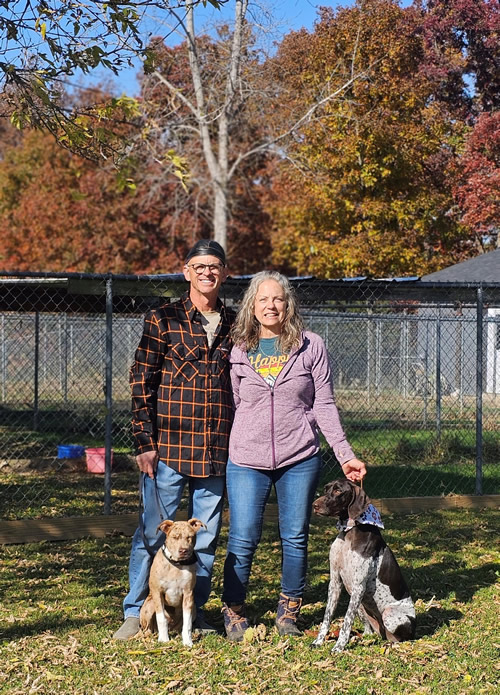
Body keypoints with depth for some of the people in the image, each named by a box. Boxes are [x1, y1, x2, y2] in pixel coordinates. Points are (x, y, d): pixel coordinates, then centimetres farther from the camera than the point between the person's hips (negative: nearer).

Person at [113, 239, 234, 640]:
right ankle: (136, 613, 11)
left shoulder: (234, 325, 10)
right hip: (169, 445, -3)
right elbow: (141, 382, -2)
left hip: (217, 450, 3)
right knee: (153, 531, 1)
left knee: (206, 536, 8)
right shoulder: (163, 320, 0)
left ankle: (194, 613, 20)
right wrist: (145, 443, -8)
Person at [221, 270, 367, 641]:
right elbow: (233, 406, 11)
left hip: (300, 458, 0)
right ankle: (233, 611, 16)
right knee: (243, 540, -2)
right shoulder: (239, 350, 4)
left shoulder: (311, 347, 1)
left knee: (295, 538, 8)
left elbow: (324, 405, 3)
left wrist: (345, 455, -3)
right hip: (247, 460, 0)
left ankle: (289, 610, 25)